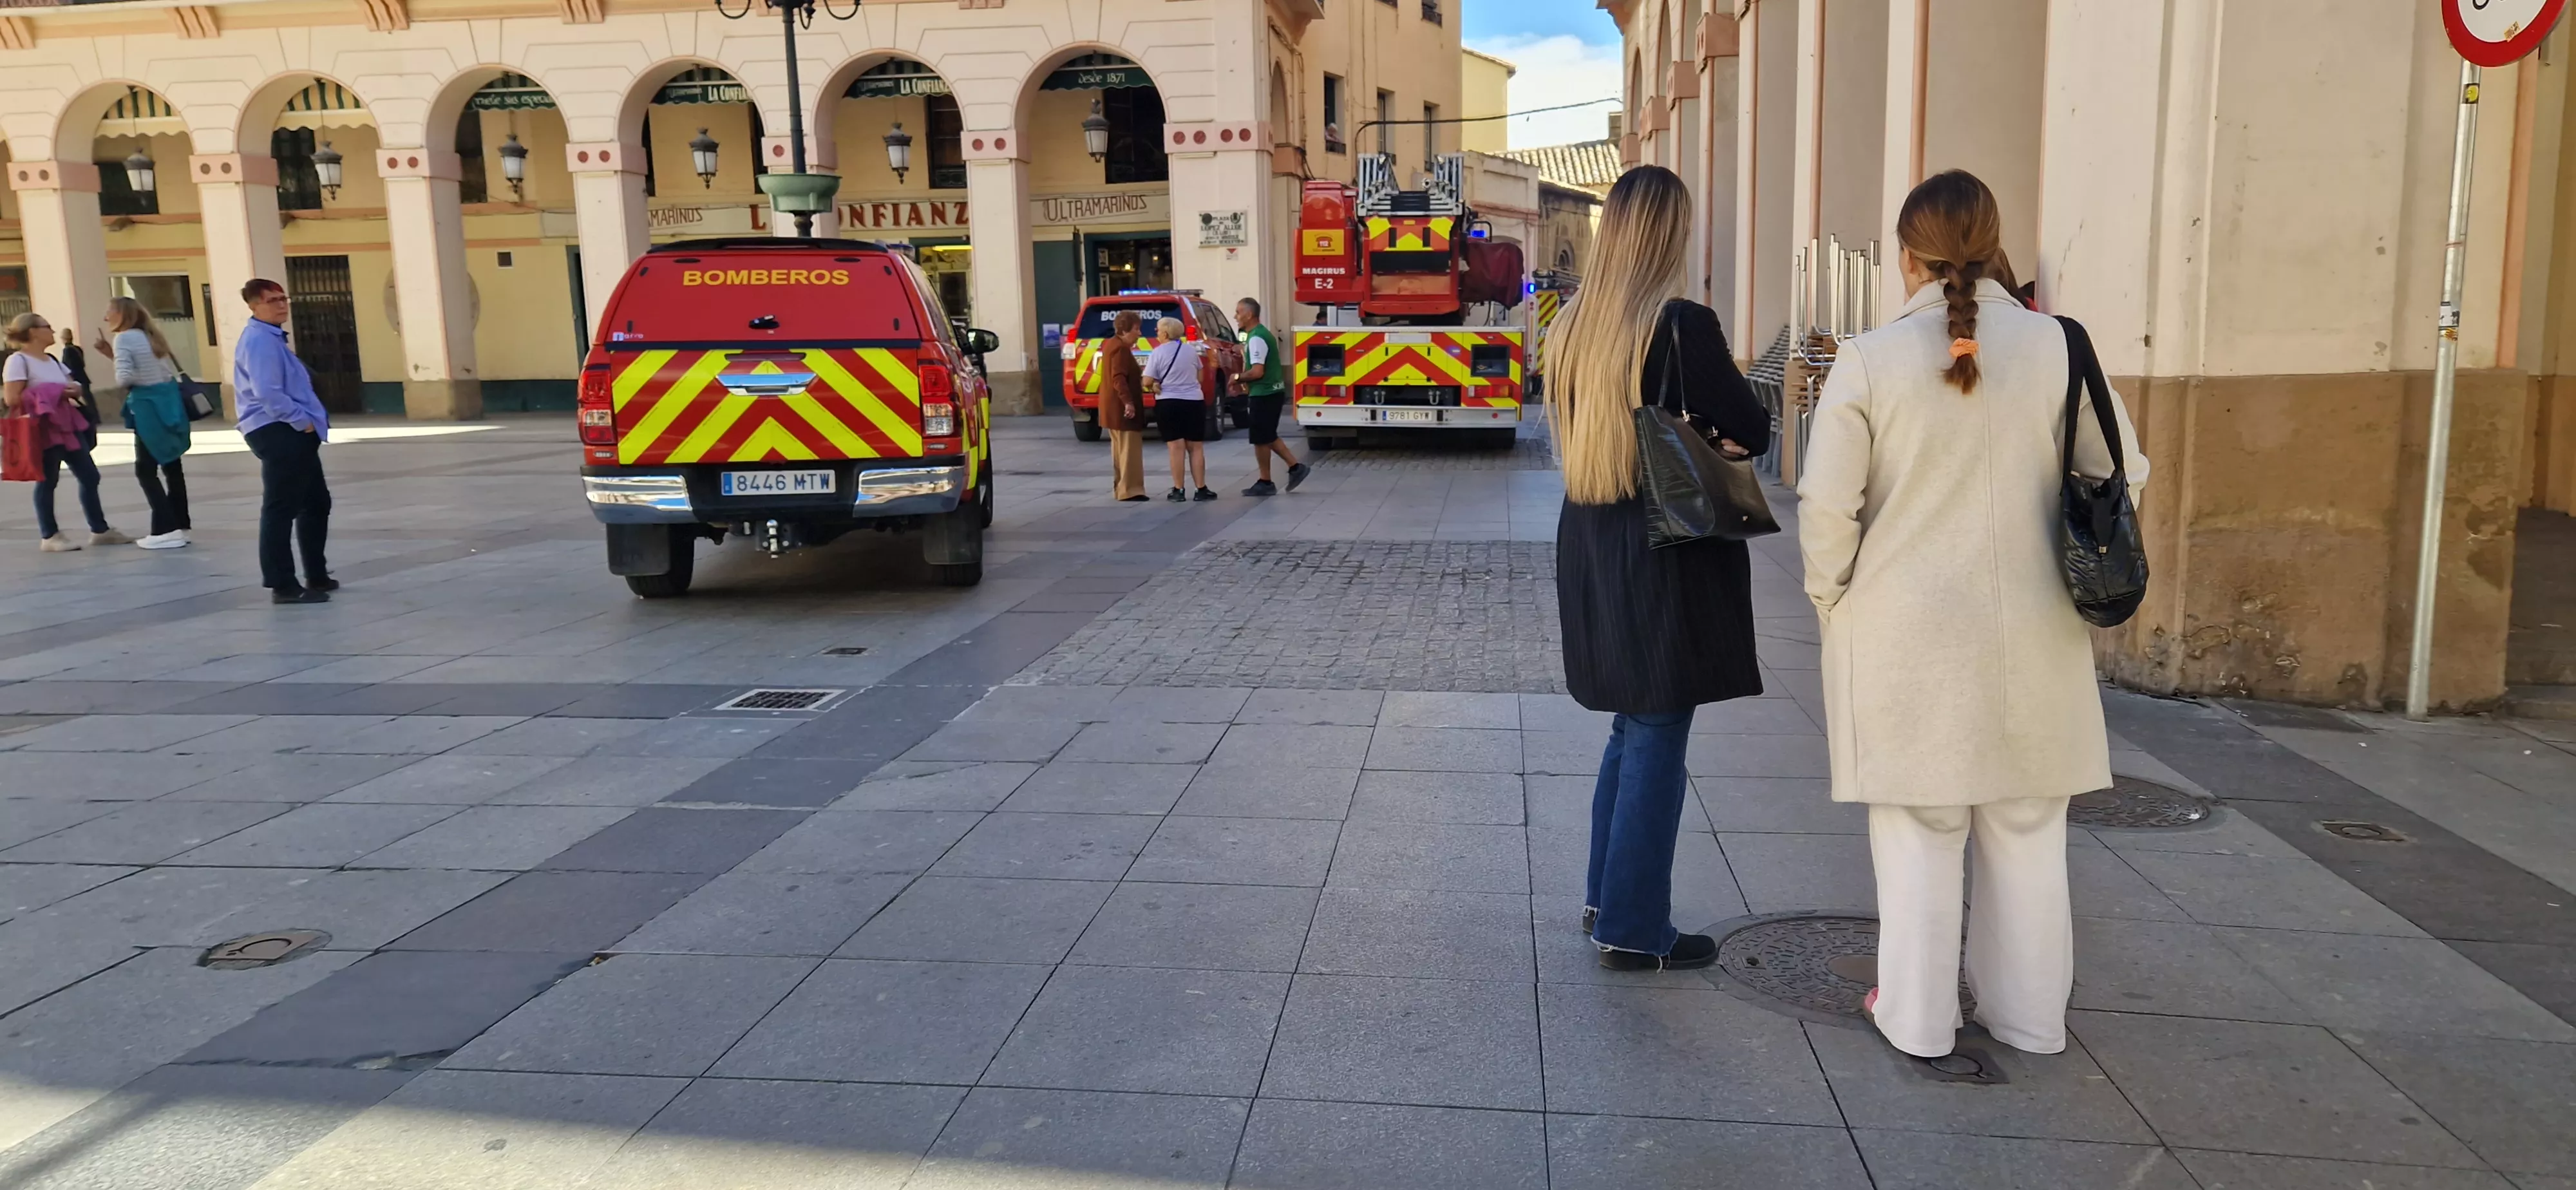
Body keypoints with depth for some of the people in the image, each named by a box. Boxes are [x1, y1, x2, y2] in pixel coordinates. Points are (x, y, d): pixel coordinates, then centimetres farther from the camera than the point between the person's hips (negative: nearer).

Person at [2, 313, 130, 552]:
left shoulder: (52, 360, 16)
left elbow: (76, 387, 17)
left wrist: (73, 390, -8)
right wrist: (54, 394, -17)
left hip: (67, 425, 8)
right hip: (43, 429, -8)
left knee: (89, 476, 9)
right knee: (47, 481, -1)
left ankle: (100, 530, 16)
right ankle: (49, 536, 8)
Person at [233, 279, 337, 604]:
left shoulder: (273, 338, 18)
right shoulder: (260, 340, -15)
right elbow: (268, 394, -24)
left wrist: (308, 421, 14)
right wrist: (302, 421, -16)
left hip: (292, 433, 11)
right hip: (278, 433, -11)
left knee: (316, 502, 18)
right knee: (281, 509, -7)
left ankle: (316, 576, 26)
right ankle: (283, 585, -3)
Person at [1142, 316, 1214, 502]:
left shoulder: (1158, 353, -9)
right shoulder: (1191, 350, 5)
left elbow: (1147, 382, -11)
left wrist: (1155, 387, 8)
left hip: (1168, 403, -3)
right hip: (1194, 402, 3)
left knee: (1176, 448, -1)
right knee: (1196, 448, 8)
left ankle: (1178, 491, -1)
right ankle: (1201, 490, 7)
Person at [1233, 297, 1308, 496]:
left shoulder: (1256, 339, -18)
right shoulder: (1263, 333, 14)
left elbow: (1257, 372, -25)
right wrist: (1247, 383, 15)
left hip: (1264, 395, -10)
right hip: (1271, 392, 10)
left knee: (1261, 439, 0)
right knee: (1268, 437, 17)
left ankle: (1265, 483, 8)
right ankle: (1296, 467, 16)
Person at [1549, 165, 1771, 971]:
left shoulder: (1572, 328, 6)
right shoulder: (1683, 325, -15)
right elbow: (1752, 433, -10)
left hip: (1592, 547, 7)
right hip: (1667, 555, -7)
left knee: (1633, 727, 20)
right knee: (1657, 740, 3)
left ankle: (1607, 896, 30)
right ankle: (1633, 930, 12)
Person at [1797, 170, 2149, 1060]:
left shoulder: (1870, 359, -11)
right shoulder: (2055, 346, -5)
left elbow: (1826, 506, -10)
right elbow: (2120, 474, 2)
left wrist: (1832, 600, 6)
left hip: (1907, 634, -2)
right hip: (2030, 637, 2)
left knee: (1918, 831, 10)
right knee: (2025, 834, 15)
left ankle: (1918, 1019, 19)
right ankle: (2028, 1015, 28)